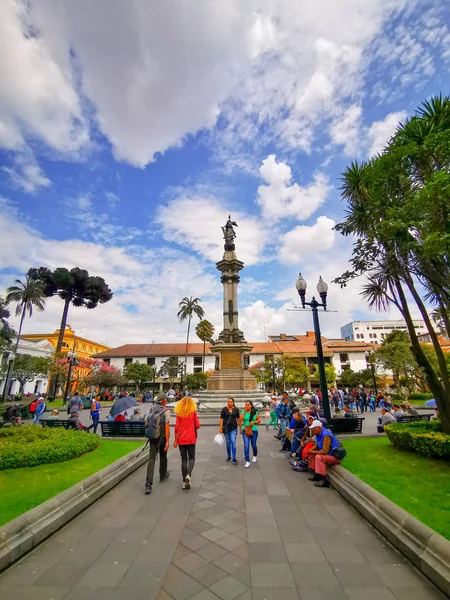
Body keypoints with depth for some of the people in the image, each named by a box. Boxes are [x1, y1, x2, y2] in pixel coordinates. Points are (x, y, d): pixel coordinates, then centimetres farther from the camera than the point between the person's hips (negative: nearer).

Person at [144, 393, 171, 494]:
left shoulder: (151, 410, 3)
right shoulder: (166, 411, -14)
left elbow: (146, 423, 8)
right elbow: (167, 426, -19)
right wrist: (167, 441, -18)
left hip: (153, 437, 3)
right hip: (162, 437, -3)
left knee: (151, 459, 2)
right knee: (163, 457, 18)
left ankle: (148, 484, -7)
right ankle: (163, 476, 37)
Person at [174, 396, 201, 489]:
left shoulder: (179, 413, -2)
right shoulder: (193, 412, -7)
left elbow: (177, 427, -3)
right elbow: (197, 426, -5)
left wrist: (175, 440, 6)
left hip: (181, 439, 2)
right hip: (191, 439, -2)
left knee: (184, 459, 12)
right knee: (191, 458, 11)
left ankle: (184, 481, 14)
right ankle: (188, 475, -12)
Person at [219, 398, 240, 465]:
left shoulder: (236, 409, -4)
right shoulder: (224, 409, -7)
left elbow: (238, 418, 5)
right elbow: (221, 419, -5)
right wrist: (220, 428, -7)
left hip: (233, 428, -1)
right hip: (226, 428, 1)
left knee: (233, 442, -7)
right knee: (228, 442, 13)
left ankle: (234, 459, -1)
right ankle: (229, 457, 30)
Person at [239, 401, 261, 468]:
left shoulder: (255, 412, -6)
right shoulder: (243, 412, -6)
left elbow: (259, 420, 1)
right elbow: (240, 420, -15)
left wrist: (254, 422, -17)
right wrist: (244, 412, -20)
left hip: (254, 431, 0)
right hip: (245, 431, 0)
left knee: (253, 445, 16)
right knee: (246, 446, -7)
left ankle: (255, 456, 46)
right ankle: (247, 461, 6)